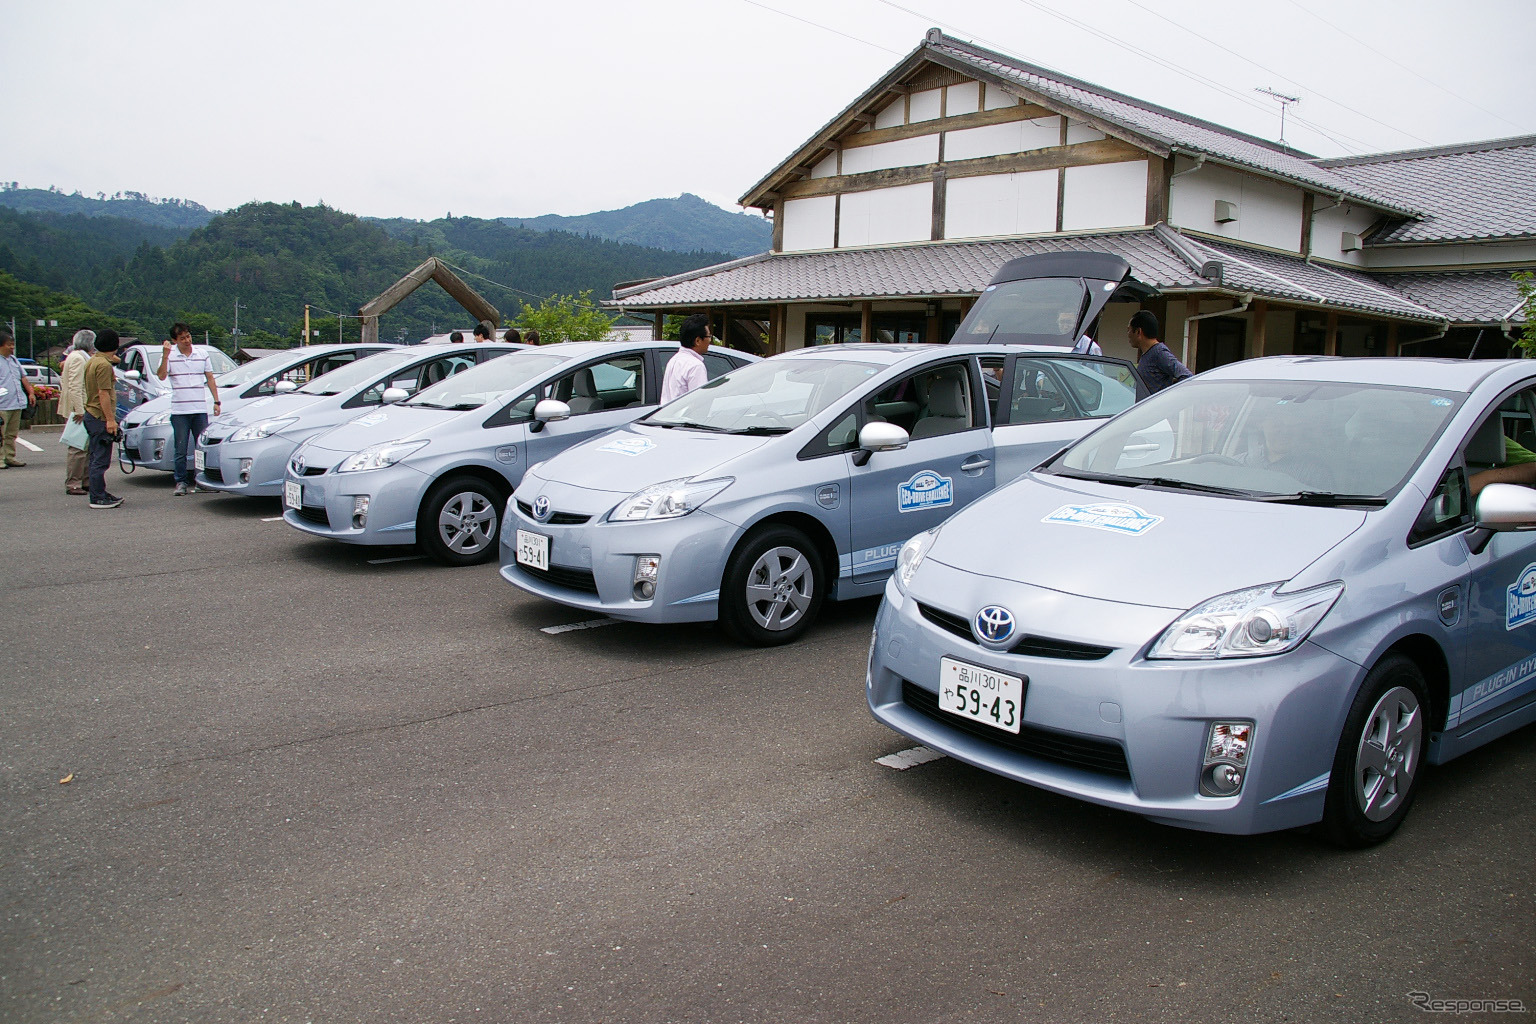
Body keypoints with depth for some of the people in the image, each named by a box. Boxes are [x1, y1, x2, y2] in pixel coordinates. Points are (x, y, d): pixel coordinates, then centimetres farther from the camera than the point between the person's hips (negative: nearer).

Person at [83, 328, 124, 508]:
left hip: (92, 415, 10)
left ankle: (99, 494, 24)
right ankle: (98, 498, -4)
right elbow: (103, 394, -21)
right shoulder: (104, 365, -16)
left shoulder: (93, 361, 14)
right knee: (101, 460, -7)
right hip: (100, 417, -10)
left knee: (97, 458, 16)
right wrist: (110, 419, -21)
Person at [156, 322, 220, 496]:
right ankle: (181, 482, 9)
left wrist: (216, 401, 6)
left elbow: (210, 378, 12)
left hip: (200, 409, 2)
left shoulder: (202, 353, 8)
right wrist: (165, 355, -23)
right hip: (179, 411, -2)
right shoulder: (169, 355, 1)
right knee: (181, 450, 2)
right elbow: (161, 376, -13)